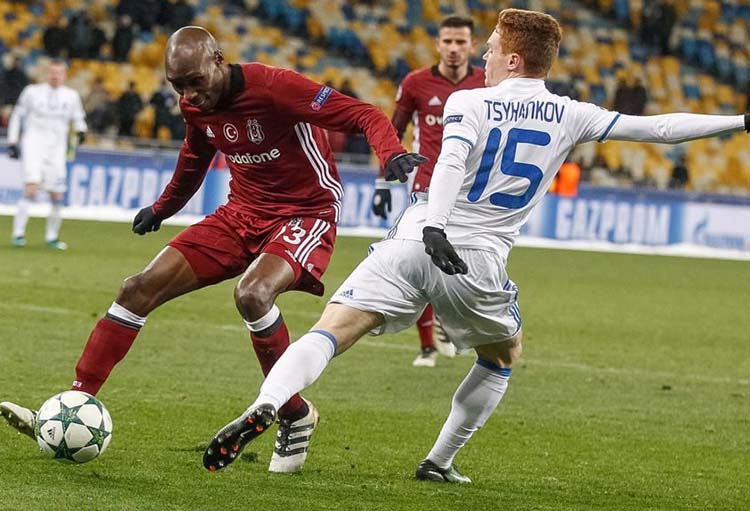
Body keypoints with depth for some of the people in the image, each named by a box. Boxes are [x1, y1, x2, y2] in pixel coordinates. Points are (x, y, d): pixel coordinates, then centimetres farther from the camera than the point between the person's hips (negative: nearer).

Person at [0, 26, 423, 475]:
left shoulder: (274, 86, -24)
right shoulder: (197, 105, -2)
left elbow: (365, 116, -24)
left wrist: (392, 153, -43)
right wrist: (163, 208, 35)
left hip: (305, 214, -7)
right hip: (243, 213, 7)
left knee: (252, 294, -35)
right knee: (141, 289, -4)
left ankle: (296, 417, -14)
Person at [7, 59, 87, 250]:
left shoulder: (71, 96, 8)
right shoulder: (32, 91, 2)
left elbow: (78, 117, 20)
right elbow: (17, 115, 8)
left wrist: (81, 130, -3)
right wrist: (12, 142, 2)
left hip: (57, 148, 3)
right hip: (33, 144, -3)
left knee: (57, 194, 0)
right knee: (31, 188, -19)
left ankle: (52, 237, 15)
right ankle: (18, 233, -16)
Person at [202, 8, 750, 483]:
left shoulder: (468, 102, 5)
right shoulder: (570, 117, 10)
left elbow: (451, 160, -14)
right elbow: (658, 128, 12)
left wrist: (434, 227, -28)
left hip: (415, 245, -1)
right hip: (479, 265, 1)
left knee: (327, 334, -10)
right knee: (504, 356, 30)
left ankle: (264, 408, -37)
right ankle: (440, 462, 27)